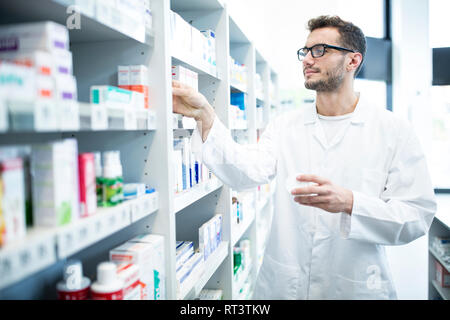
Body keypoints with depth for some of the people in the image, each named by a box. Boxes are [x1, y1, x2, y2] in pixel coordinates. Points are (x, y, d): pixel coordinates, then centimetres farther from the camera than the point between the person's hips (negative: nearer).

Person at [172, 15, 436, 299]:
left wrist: (349, 202, -26)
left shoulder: (395, 131, -7)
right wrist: (206, 117, -26)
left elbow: (418, 216, -11)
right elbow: (248, 172, -14)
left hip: (355, 287, -2)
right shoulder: (285, 125, 2)